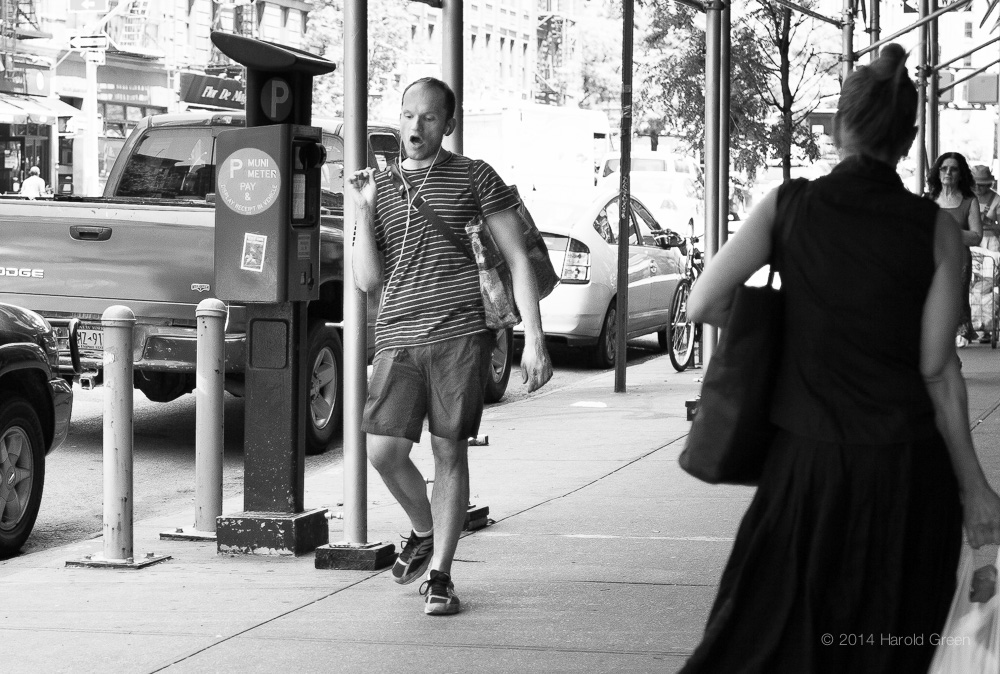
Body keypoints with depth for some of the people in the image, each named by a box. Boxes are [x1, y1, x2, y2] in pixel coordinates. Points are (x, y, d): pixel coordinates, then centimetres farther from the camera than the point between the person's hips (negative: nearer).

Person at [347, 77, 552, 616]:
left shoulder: (474, 178, 5)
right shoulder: (379, 186, 15)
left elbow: (517, 259, 3)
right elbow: (368, 280, 11)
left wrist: (534, 340, -5)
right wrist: (364, 210, -1)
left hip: (460, 334, -3)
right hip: (397, 337, 3)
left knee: (450, 451, -1)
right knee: (383, 450, -7)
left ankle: (439, 573, 9)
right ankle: (424, 531, 22)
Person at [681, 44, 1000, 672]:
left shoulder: (787, 206, -3)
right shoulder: (936, 230, -6)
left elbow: (706, 304, -6)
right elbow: (939, 369, -7)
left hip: (807, 456, 1)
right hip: (907, 462, -1)